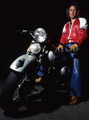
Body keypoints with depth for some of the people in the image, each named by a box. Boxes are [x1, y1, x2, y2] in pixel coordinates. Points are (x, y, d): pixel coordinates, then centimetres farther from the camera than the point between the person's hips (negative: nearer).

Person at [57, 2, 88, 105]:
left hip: (76, 47, -6)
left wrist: (76, 44, -21)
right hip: (66, 47, 7)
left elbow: (83, 34, -3)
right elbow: (63, 36, 16)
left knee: (75, 70, -18)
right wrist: (60, 45, -7)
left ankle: (75, 95, -19)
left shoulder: (82, 20, 13)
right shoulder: (66, 25, 30)